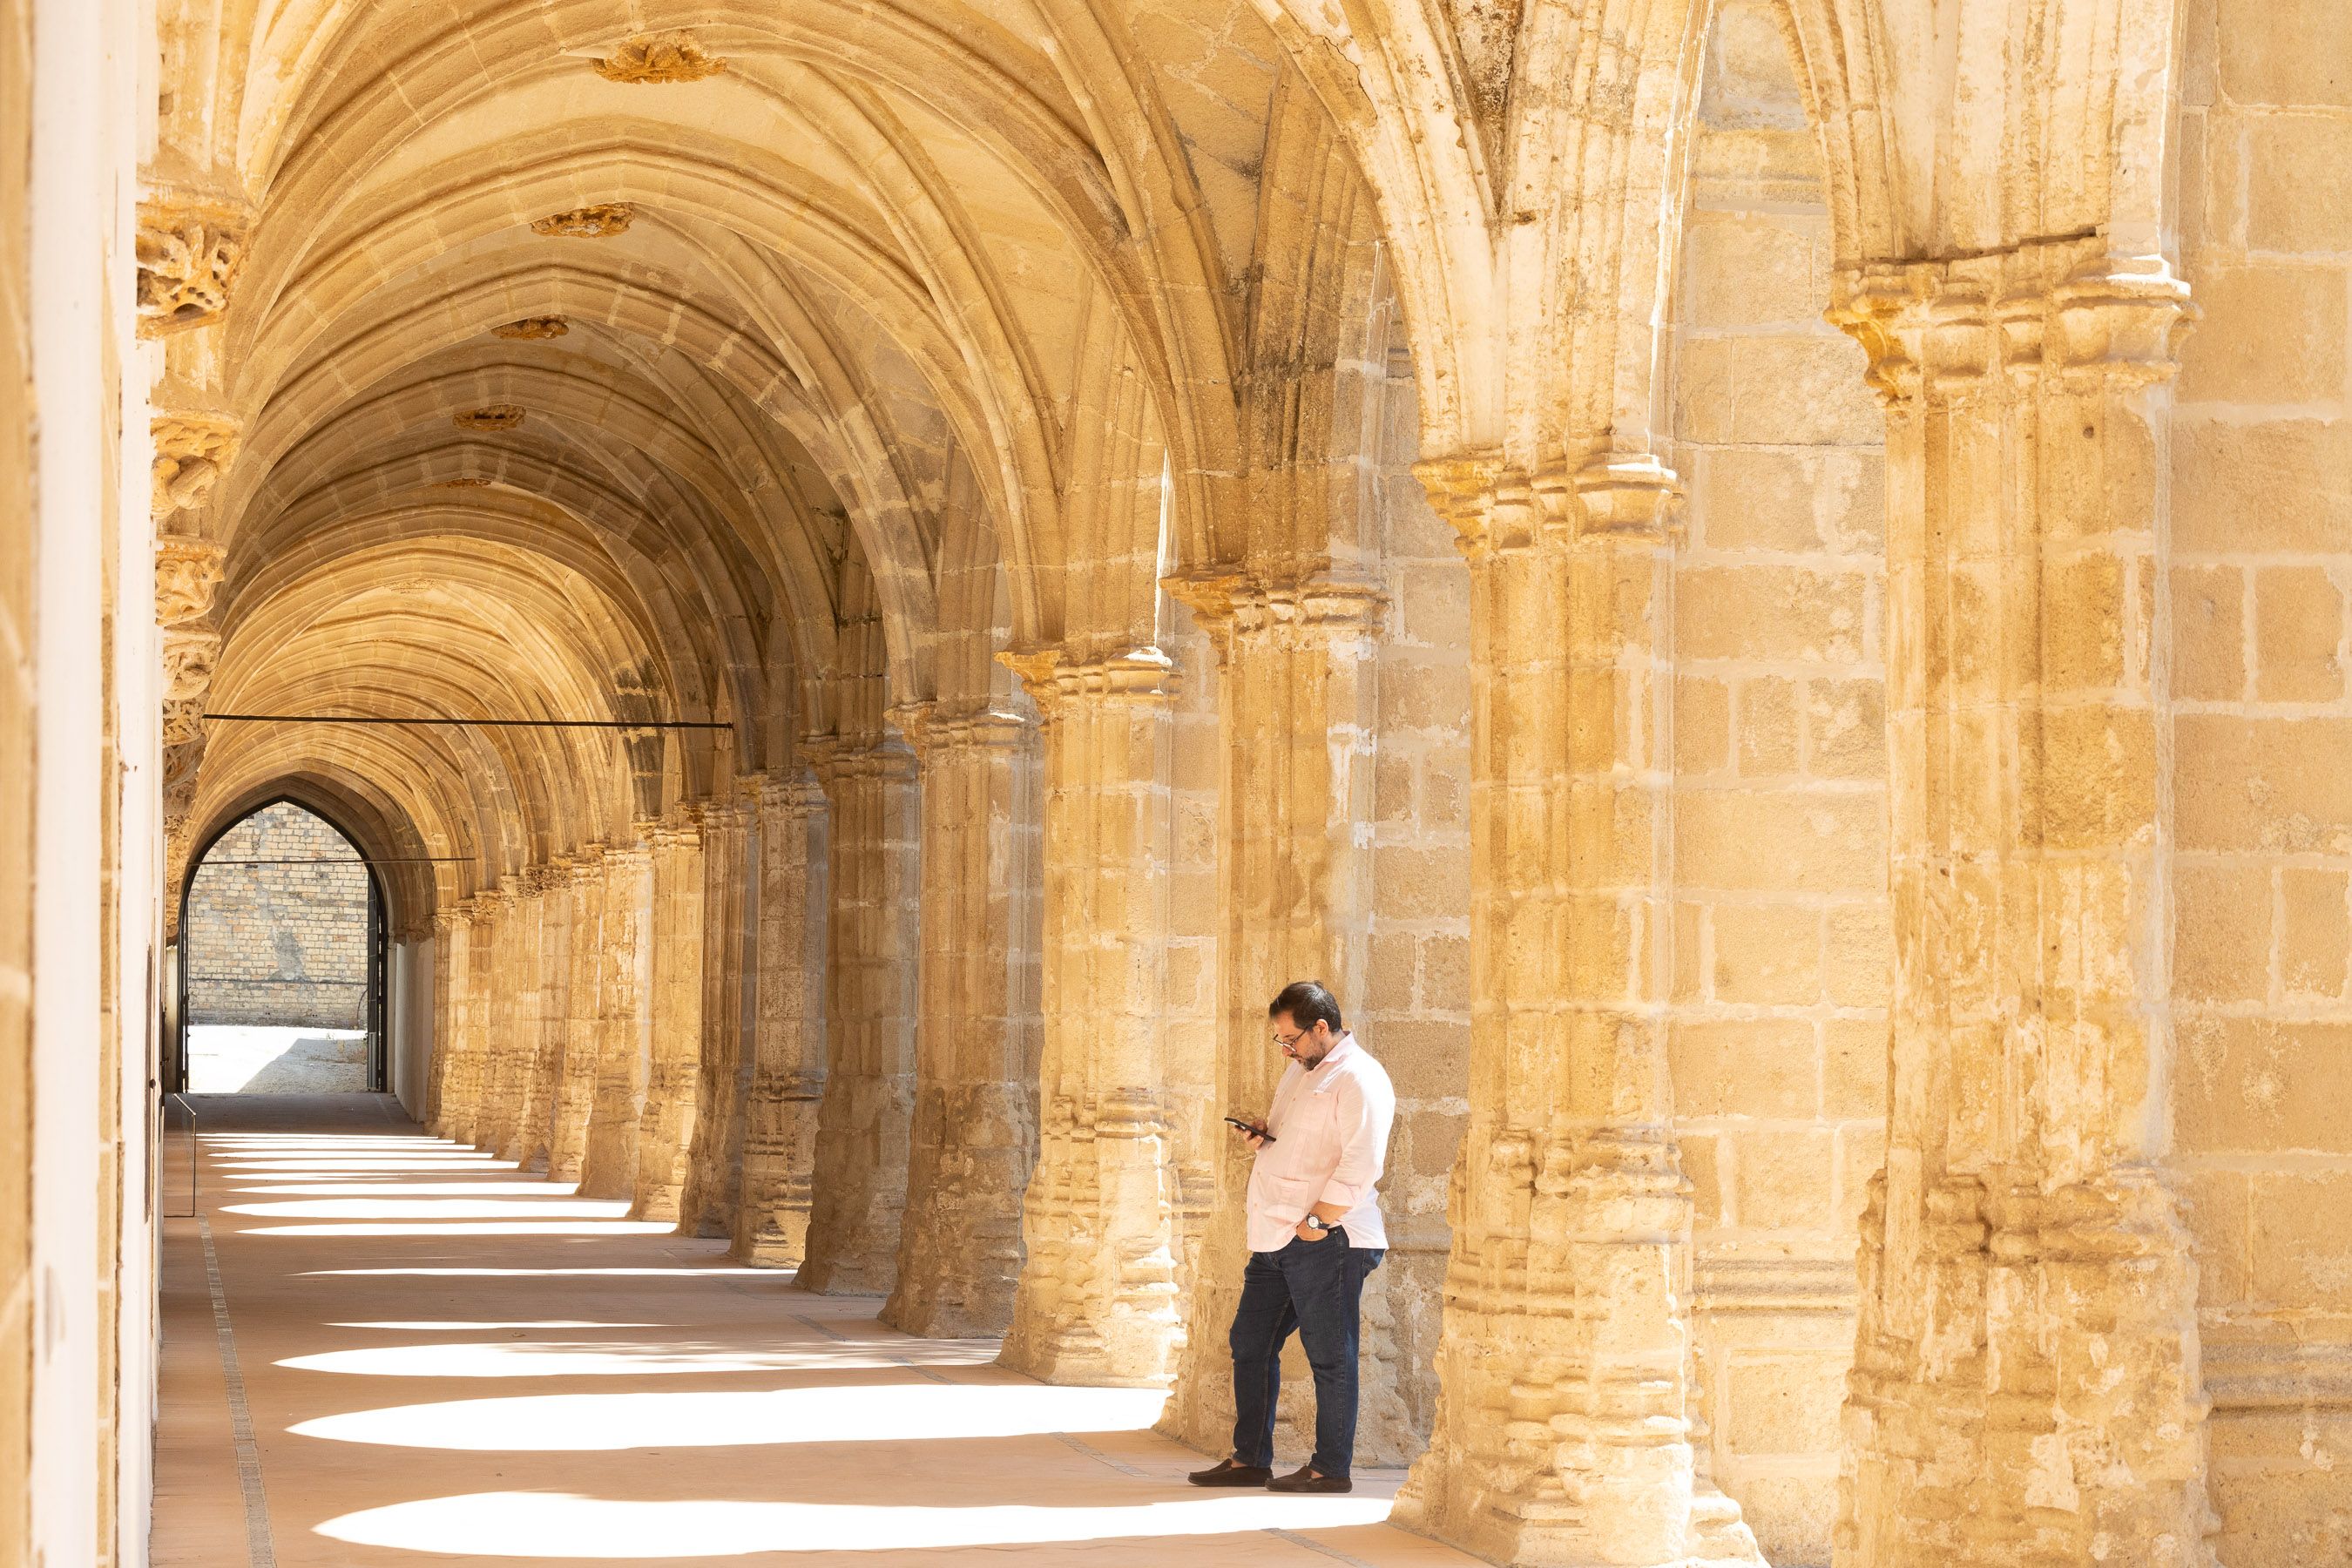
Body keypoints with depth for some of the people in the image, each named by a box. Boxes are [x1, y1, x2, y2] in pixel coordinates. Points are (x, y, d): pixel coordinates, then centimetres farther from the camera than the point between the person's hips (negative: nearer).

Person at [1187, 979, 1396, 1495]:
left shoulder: (1359, 1080, -13)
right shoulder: (1302, 1069, 18)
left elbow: (1361, 1166, -21)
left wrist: (1315, 1221, -20)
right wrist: (1263, 1133, 8)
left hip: (1325, 1241, -10)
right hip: (1276, 1238, 10)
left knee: (1329, 1356, -2)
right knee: (1250, 1345, 12)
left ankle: (1332, 1468, 6)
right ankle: (1250, 1459, 19)